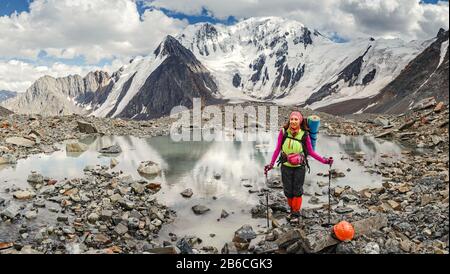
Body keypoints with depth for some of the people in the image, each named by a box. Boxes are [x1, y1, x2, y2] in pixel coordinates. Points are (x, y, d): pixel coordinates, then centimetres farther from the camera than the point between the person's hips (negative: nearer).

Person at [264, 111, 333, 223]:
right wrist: (271, 164, -4)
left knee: (297, 191, 6)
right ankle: (292, 210, 35)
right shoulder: (283, 132, -9)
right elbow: (278, 149, -1)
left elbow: (311, 152, -2)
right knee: (288, 191, 11)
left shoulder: (305, 135, -11)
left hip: (299, 167, -1)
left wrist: (324, 161, -9)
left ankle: (296, 213, 24)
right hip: (286, 167, 2)